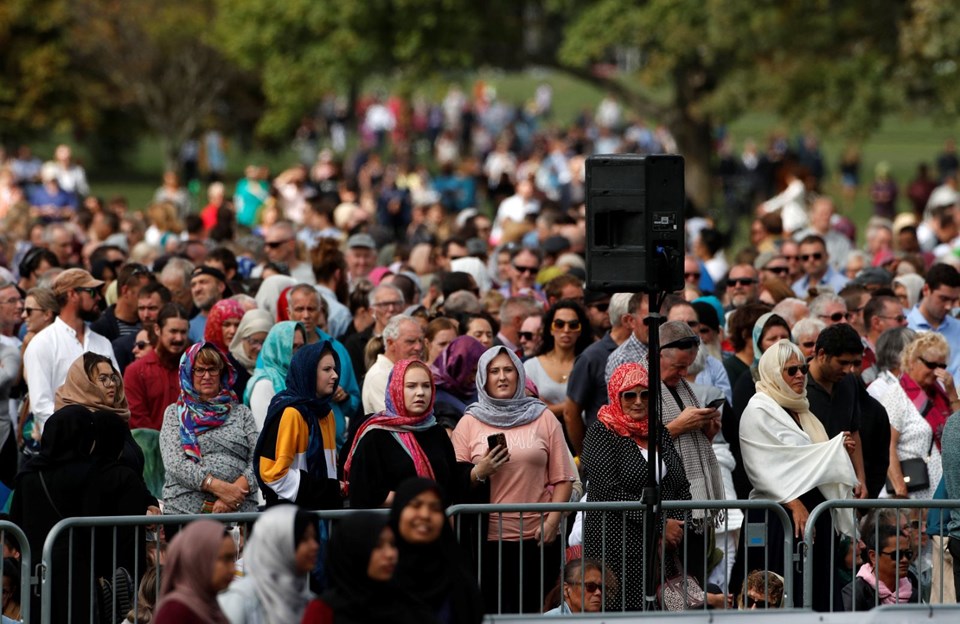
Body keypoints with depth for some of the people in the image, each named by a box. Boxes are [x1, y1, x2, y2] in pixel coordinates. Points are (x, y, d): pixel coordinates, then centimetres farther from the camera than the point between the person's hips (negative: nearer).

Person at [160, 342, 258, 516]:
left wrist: (237, 489, -13)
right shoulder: (175, 414, 14)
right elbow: (175, 463, -1)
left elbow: (257, 460, 6)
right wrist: (218, 487, -13)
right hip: (185, 507, -1)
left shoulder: (241, 412, 17)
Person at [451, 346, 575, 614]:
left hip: (534, 538, 0)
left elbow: (562, 478, 5)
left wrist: (552, 521, -7)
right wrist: (481, 472, -15)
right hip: (485, 538, 0)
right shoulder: (469, 423, 8)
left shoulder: (543, 418, 8)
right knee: (489, 612, -2)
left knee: (527, 611, 1)